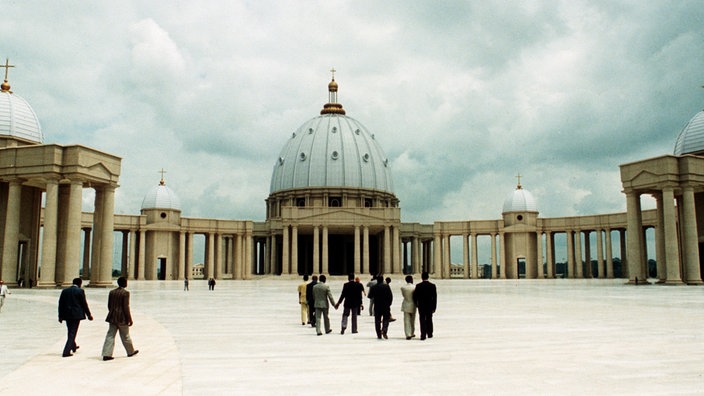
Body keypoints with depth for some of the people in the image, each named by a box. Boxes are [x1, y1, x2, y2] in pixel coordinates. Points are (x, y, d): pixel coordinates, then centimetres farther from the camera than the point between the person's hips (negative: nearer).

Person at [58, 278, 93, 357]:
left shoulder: (64, 291, 7)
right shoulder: (80, 291, -8)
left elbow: (61, 304, 8)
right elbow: (84, 304, -7)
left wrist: (60, 316, 15)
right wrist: (89, 315, 2)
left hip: (67, 314, 6)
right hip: (76, 314, -5)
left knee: (70, 332, 21)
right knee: (73, 332, -2)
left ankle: (73, 346, 41)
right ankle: (66, 352, -7)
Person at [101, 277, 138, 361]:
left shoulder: (112, 292, 5)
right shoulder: (125, 293, -14)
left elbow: (109, 305, 11)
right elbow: (126, 307, -15)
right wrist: (129, 319, -8)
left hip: (112, 318, 5)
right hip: (122, 318, -5)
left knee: (110, 335, 5)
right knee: (125, 336, 10)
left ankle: (106, 354, -1)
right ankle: (130, 351, 26)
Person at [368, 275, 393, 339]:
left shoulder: (373, 287, -3)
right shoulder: (386, 286, -5)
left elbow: (370, 296, 6)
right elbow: (391, 296, -6)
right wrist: (389, 304, 7)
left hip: (377, 307, 1)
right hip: (386, 306, -1)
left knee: (377, 321, 8)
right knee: (386, 319, 8)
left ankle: (379, 335, 8)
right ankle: (384, 330, -16)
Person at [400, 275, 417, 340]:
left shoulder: (402, 287, -6)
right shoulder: (414, 287, -11)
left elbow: (403, 295, 5)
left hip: (406, 305, 0)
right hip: (413, 305, 0)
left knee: (406, 321, 3)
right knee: (412, 320, 16)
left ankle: (408, 335, -4)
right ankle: (412, 333, 28)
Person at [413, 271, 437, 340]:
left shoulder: (418, 286, -8)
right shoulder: (432, 286, -5)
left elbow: (415, 296, -5)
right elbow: (435, 297, -3)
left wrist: (416, 304, 13)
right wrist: (434, 307, 2)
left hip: (421, 306, -1)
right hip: (430, 306, 2)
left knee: (422, 320, 2)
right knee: (429, 320, 15)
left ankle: (423, 335, -4)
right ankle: (429, 334, 23)